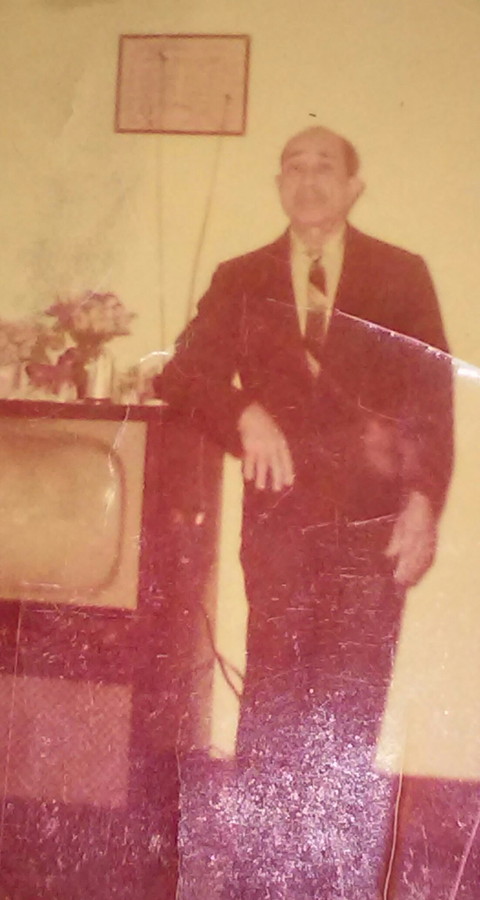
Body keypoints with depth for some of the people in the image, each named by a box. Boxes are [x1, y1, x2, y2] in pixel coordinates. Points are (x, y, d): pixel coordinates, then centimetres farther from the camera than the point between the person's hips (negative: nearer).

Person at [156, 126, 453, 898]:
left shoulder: (403, 275, 8)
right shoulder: (241, 281, 13)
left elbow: (433, 397, 3)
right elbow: (184, 373, 5)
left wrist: (424, 503, -8)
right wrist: (246, 413, -14)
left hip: (374, 519, -1)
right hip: (280, 514, 1)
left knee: (353, 703, 0)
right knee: (272, 698, 3)